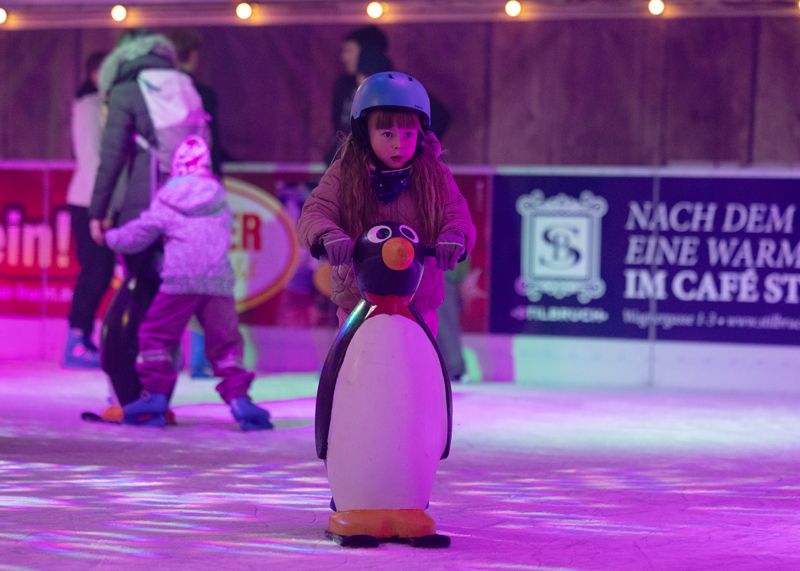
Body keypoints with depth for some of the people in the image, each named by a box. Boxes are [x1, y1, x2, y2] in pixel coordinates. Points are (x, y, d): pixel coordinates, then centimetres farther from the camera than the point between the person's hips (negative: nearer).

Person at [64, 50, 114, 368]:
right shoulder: (89, 107, -9)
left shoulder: (107, 106, 15)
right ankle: (77, 344, -7)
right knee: (96, 272, -9)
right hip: (90, 202, -8)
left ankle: (82, 342, 10)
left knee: (99, 273, 7)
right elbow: (90, 157, -15)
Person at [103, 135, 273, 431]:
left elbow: (137, 237, 11)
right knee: (226, 342, 10)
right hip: (219, 281, 3)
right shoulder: (220, 200, 16)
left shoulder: (165, 202, 7)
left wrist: (111, 237, 32)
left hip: (179, 282, -3)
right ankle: (239, 400, -2)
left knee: (156, 335, 10)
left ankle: (156, 397, 4)